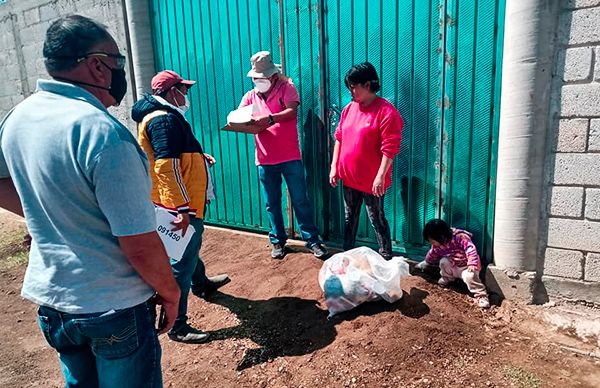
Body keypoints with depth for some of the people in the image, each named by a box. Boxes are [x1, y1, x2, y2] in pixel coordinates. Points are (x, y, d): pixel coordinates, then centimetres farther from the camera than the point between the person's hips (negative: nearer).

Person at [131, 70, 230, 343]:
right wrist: (182, 208, -32)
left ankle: (201, 284, 54)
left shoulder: (164, 115, 13)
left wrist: (198, 156, 20)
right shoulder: (165, 119, -20)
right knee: (182, 263, -4)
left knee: (189, 248, 30)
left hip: (186, 202, 11)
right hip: (181, 206, -11)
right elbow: (167, 167, -29)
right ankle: (177, 326, 7)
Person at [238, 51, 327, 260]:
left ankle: (312, 240, 13)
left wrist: (270, 118, -33)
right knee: (272, 204, 11)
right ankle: (278, 241, 25)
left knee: (300, 200, 3)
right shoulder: (250, 96, 11)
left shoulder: (286, 88, -1)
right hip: (265, 160, 4)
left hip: (290, 157, -4)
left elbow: (292, 111, -18)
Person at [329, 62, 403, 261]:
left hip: (371, 181, -7)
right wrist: (334, 167, 7)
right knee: (350, 218, 18)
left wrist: (380, 177, -22)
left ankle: (386, 258, 21)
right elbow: (339, 138, 11)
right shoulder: (349, 108, 7)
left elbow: (390, 148, -18)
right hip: (349, 177, 7)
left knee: (377, 220, 6)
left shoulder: (386, 111, -15)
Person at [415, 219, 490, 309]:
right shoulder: (437, 246, -7)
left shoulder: (460, 237, -27)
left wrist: (472, 264, -43)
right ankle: (446, 279, 2)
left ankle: (481, 295, -21)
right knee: (444, 262, -24)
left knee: (470, 276, -35)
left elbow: (471, 249, -33)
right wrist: (425, 264, 21)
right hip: (453, 266, 5)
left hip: (466, 267, -5)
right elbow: (432, 255, 13)